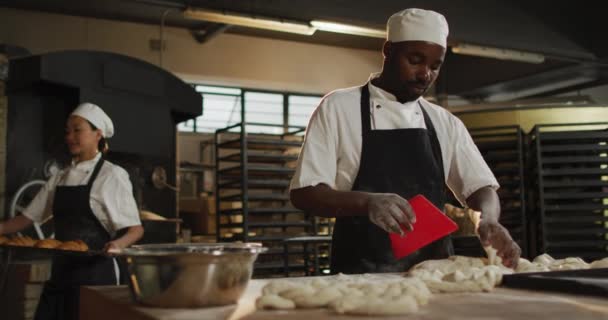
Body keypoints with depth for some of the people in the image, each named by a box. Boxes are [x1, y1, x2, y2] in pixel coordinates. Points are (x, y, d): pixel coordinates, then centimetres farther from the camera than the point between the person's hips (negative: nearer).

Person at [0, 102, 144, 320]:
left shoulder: (111, 175, -8)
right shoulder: (60, 178, 10)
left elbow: (135, 229, -10)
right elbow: (29, 217, 15)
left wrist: (117, 244, -31)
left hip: (95, 271, -6)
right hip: (62, 269, 6)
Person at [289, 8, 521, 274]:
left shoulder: (445, 122, 12)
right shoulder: (338, 108, -1)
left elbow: (481, 187, 11)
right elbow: (303, 192, -6)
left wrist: (488, 219, -12)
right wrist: (367, 202, -24)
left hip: (434, 272, 5)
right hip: (362, 277, -5)